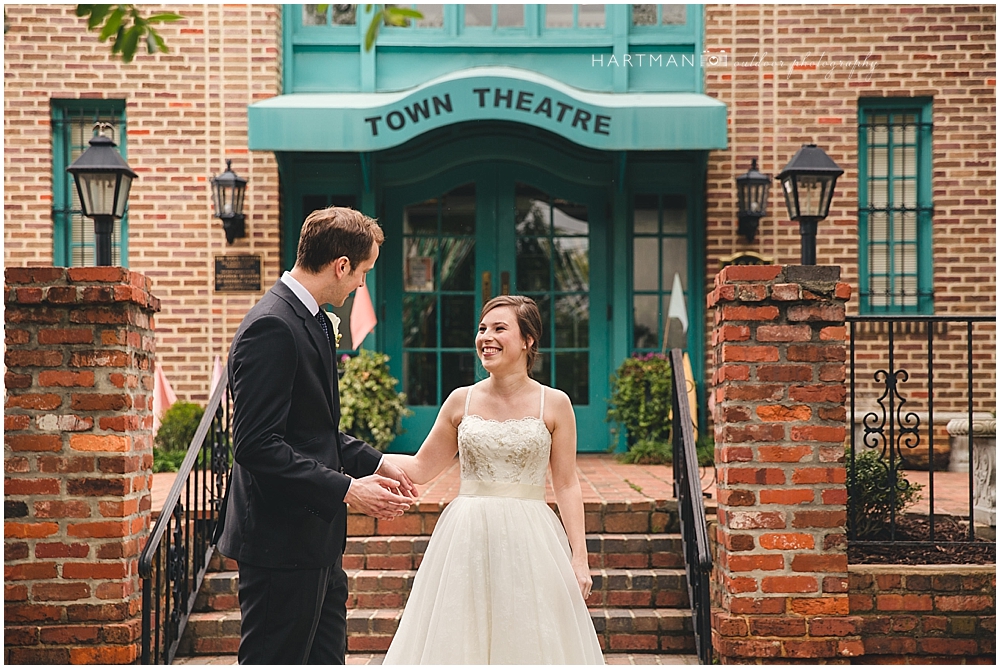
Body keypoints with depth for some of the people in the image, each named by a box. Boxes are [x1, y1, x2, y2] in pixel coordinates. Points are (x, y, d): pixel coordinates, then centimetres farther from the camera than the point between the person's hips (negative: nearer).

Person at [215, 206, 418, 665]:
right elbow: (256, 445, -24)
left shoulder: (314, 321, 13)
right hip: (281, 543, -10)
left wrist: (373, 463, 11)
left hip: (317, 542, 10)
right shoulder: (271, 327, -19)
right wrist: (345, 489, -22)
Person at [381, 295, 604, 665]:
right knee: (459, 639, 6)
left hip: (529, 540, -2)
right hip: (468, 538, 2)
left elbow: (567, 485, 0)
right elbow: (420, 468, 9)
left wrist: (579, 557, -5)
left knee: (529, 638, 4)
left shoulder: (554, 404, -1)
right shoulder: (461, 401, 3)